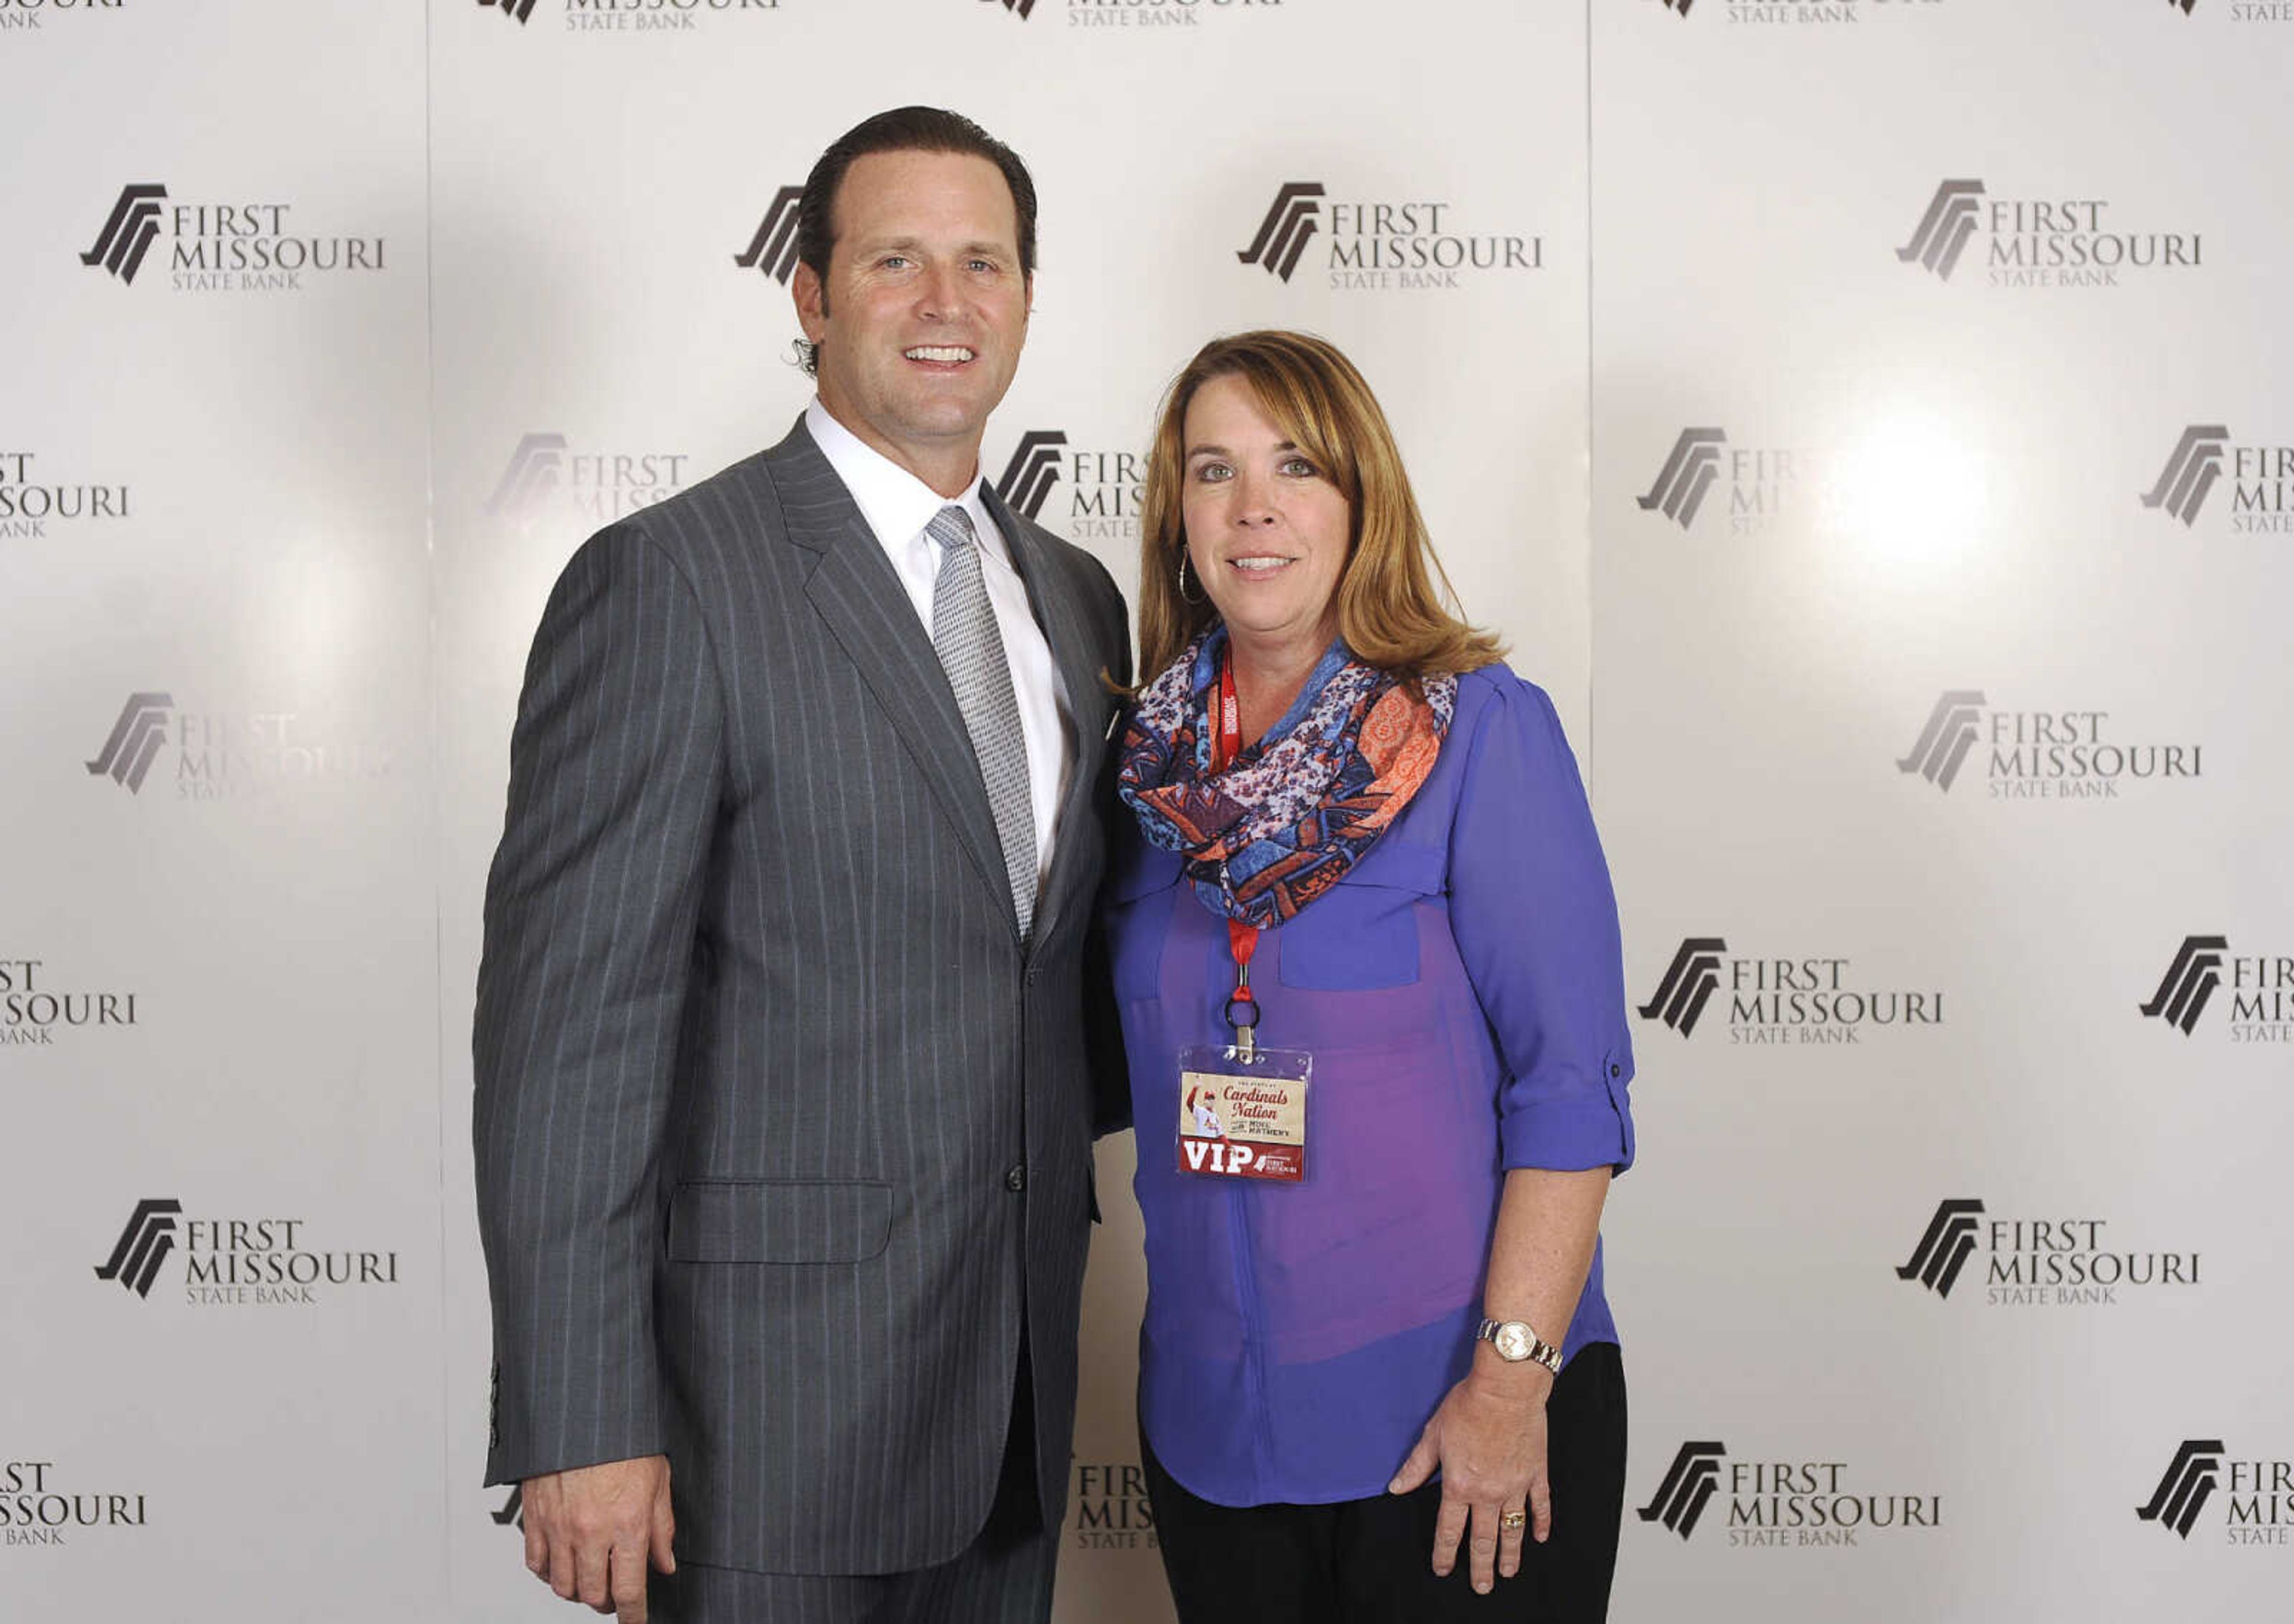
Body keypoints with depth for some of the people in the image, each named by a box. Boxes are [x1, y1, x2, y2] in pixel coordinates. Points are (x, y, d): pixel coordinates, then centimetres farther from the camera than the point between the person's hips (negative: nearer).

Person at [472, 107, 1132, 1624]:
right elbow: (568, 1017, -16)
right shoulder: (669, 580, -11)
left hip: (1021, 1374, 6)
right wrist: (580, 1429, -18)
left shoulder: (1076, 594, 11)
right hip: (772, 1382, -6)